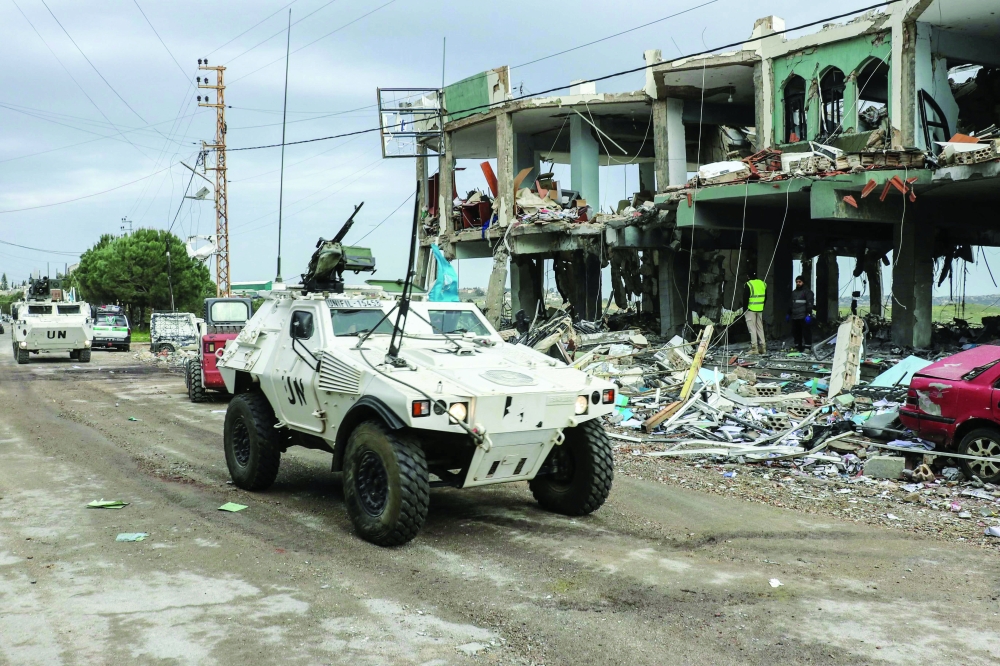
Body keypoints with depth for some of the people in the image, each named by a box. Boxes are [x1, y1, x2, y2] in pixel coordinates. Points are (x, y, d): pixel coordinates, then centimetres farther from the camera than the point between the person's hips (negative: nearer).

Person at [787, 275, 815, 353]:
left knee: (806, 332, -7)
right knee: (796, 332, 9)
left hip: (803, 317, -7)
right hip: (794, 317, 7)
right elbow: (791, 304, 29)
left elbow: (810, 304, -10)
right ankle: (798, 346, 17)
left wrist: (809, 314, -18)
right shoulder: (794, 292, 22)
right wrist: (788, 314, 25)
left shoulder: (807, 291, -2)